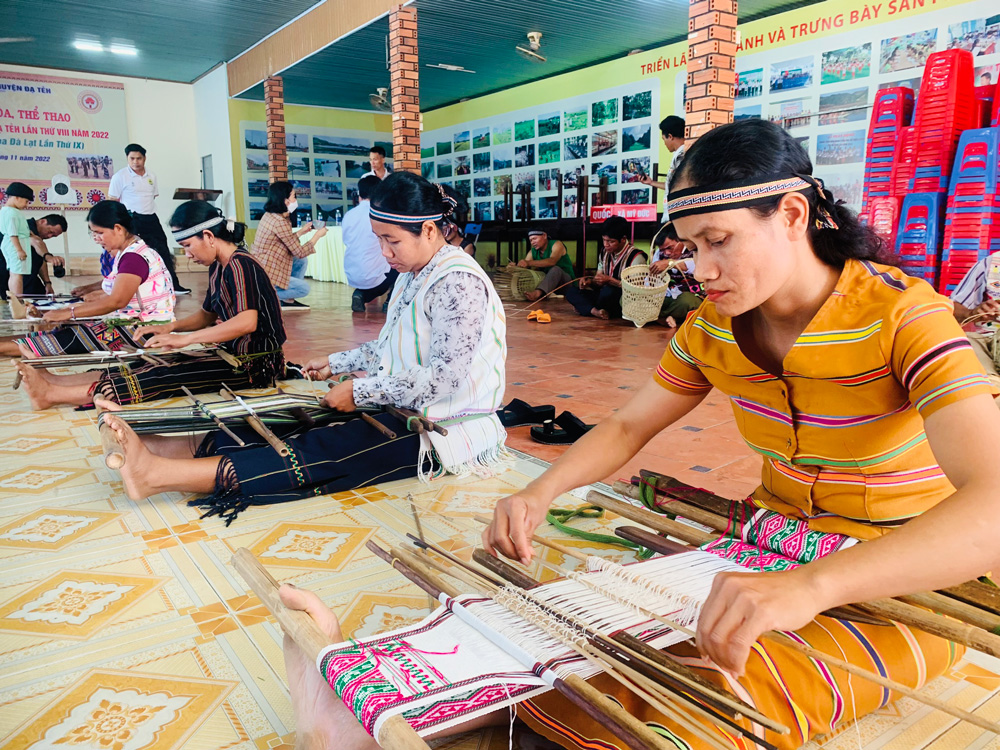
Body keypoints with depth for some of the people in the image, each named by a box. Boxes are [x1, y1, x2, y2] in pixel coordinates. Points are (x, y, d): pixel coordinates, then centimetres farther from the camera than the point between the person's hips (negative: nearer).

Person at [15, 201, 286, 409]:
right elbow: (207, 315, 25)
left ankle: (53, 394, -19)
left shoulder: (240, 264, -16)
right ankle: (54, 383, -5)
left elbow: (247, 322, -29)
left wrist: (184, 338, -25)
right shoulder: (219, 267, 14)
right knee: (152, 366, -2)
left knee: (165, 376, -19)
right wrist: (169, 327, 7)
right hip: (233, 354, 9)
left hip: (254, 364, -9)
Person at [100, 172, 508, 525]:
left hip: (444, 431, -9)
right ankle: (157, 450, -14)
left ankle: (156, 474, -30)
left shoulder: (459, 282, -18)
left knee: (318, 453, -22)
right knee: (295, 427, -8)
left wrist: (362, 390, -18)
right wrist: (338, 363, 16)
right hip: (404, 410, 9)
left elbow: (445, 377, -24)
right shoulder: (412, 275, 14)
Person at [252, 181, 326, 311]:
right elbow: (300, 252, -15)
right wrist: (318, 235, -4)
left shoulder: (270, 215, 7)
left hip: (260, 267, 9)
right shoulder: (280, 222, -22)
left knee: (301, 261, 15)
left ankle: (288, 300, 15)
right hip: (264, 276, -9)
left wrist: (301, 231, 16)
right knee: (304, 288, -2)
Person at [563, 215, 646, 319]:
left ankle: (586, 307, -7)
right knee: (571, 290, -5)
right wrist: (589, 282, -11)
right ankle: (595, 311, -28)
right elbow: (598, 278, 12)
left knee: (608, 291, -38)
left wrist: (610, 280, -23)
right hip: (605, 295, 7)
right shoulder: (605, 252, 8)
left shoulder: (636, 257, -14)